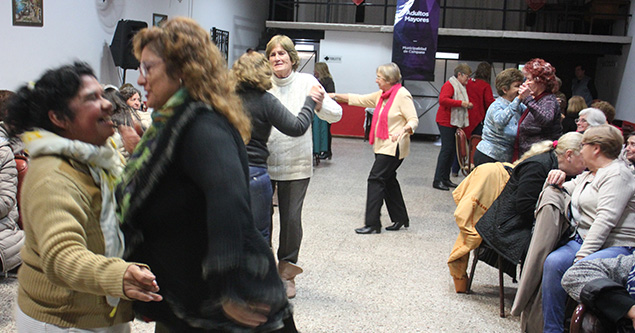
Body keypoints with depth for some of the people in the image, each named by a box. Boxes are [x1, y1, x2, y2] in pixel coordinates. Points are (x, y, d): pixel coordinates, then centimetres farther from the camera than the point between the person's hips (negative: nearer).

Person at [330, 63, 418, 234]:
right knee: (388, 181, 13)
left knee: (376, 179, -10)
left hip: (393, 147, -9)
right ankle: (400, 218, 26)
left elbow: (414, 120, -14)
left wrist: (403, 130, -34)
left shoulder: (402, 95, -13)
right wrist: (336, 96, 14)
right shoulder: (382, 95, 12)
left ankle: (372, 224, -5)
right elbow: (361, 100, 18)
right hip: (382, 146, 9)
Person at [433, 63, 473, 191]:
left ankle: (445, 179, 14)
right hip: (446, 122, -10)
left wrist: (468, 105, 11)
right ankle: (438, 180, -8)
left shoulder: (461, 86, 20)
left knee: (452, 150, 8)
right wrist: (460, 103, -23)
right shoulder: (449, 85, -11)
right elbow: (443, 100, -24)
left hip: (455, 123, 10)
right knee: (447, 149, -11)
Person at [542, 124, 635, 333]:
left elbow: (605, 220, -18)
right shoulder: (587, 176, 23)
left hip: (616, 246, -7)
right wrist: (557, 181, 10)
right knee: (553, 262, -23)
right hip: (583, 240, 7)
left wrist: (582, 255, -24)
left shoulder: (617, 174, -6)